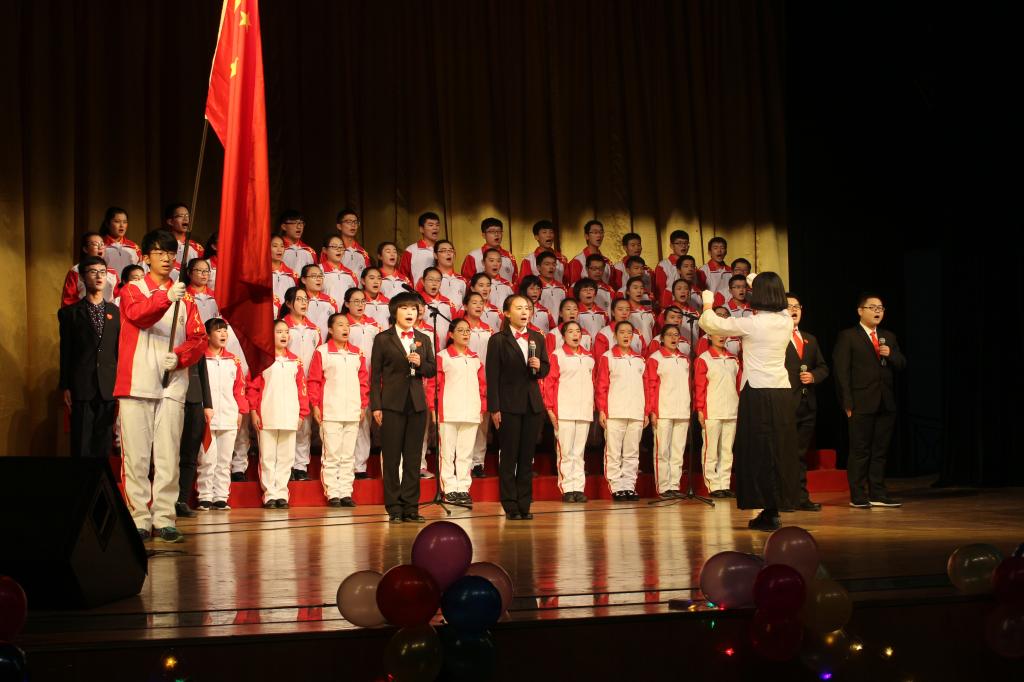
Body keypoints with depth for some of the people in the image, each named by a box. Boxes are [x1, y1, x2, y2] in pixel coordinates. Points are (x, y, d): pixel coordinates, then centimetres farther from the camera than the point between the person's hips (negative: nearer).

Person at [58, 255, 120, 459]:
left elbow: (121, 350, 9)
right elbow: (65, 352, 5)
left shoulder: (115, 312, 11)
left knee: (104, 445, 3)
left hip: (109, 388, 2)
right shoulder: (70, 312, 7)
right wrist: (65, 387, -1)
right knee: (82, 447, -2)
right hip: (81, 388, -2)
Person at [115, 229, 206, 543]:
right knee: (136, 455, -3)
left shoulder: (185, 297, 15)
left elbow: (199, 338, 8)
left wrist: (179, 356, -12)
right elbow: (138, 314, -16)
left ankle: (164, 519, 4)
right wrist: (166, 297, -33)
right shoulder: (133, 290, 7)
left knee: (168, 455, 0)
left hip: (172, 384, 2)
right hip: (136, 384, -2)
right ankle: (139, 519, 1)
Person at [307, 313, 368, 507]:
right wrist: (315, 405, -7)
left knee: (348, 455, 7)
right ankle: (332, 493, 2)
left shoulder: (358, 354, 12)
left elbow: (364, 381, 14)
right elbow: (313, 381, -1)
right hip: (330, 412, -4)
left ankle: (346, 492, 11)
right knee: (332, 455, -3)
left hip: (353, 412, 4)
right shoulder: (322, 352, 0)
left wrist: (364, 406, 8)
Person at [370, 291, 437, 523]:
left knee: (413, 458, 4)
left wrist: (420, 364, -9)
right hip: (392, 404, -3)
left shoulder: (424, 339, 13)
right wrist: (376, 406, -7)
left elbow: (432, 370, 13)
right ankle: (394, 508, 3)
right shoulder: (383, 339, 2)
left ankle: (411, 507, 8)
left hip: (417, 404, 4)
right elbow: (375, 375, 0)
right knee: (391, 458, -1)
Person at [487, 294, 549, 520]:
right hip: (509, 405, -4)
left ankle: (524, 505, 11)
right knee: (509, 457, 0)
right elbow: (492, 376, -6)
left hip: (533, 405, 5)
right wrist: (494, 408, -11)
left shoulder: (537, 338, 11)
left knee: (527, 457, 6)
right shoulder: (498, 340, -4)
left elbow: (545, 370, 16)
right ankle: (511, 507, 5)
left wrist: (539, 366, -9)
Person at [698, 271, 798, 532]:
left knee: (759, 452, 0)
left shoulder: (751, 324, -12)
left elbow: (708, 323, -4)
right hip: (783, 393, 6)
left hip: (757, 394, -6)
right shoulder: (786, 322, 4)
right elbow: (778, 306, 30)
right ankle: (774, 509, 15)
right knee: (779, 451, 11)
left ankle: (768, 513, 0)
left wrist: (707, 302, 17)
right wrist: (759, 284, 44)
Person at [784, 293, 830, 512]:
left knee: (801, 453, 11)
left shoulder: (810, 340, 21)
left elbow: (823, 368, 21)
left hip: (807, 403, 7)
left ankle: (801, 498, 15)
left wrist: (813, 376, -1)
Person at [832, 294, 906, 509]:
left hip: (885, 403, 6)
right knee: (860, 451, -2)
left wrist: (890, 354, -7)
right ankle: (858, 496, 2)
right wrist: (847, 402, -12)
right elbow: (841, 370, -6)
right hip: (862, 404, -6)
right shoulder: (848, 337, 0)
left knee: (880, 450, 7)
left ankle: (877, 494, 13)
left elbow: (901, 365, 15)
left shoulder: (889, 337, 18)